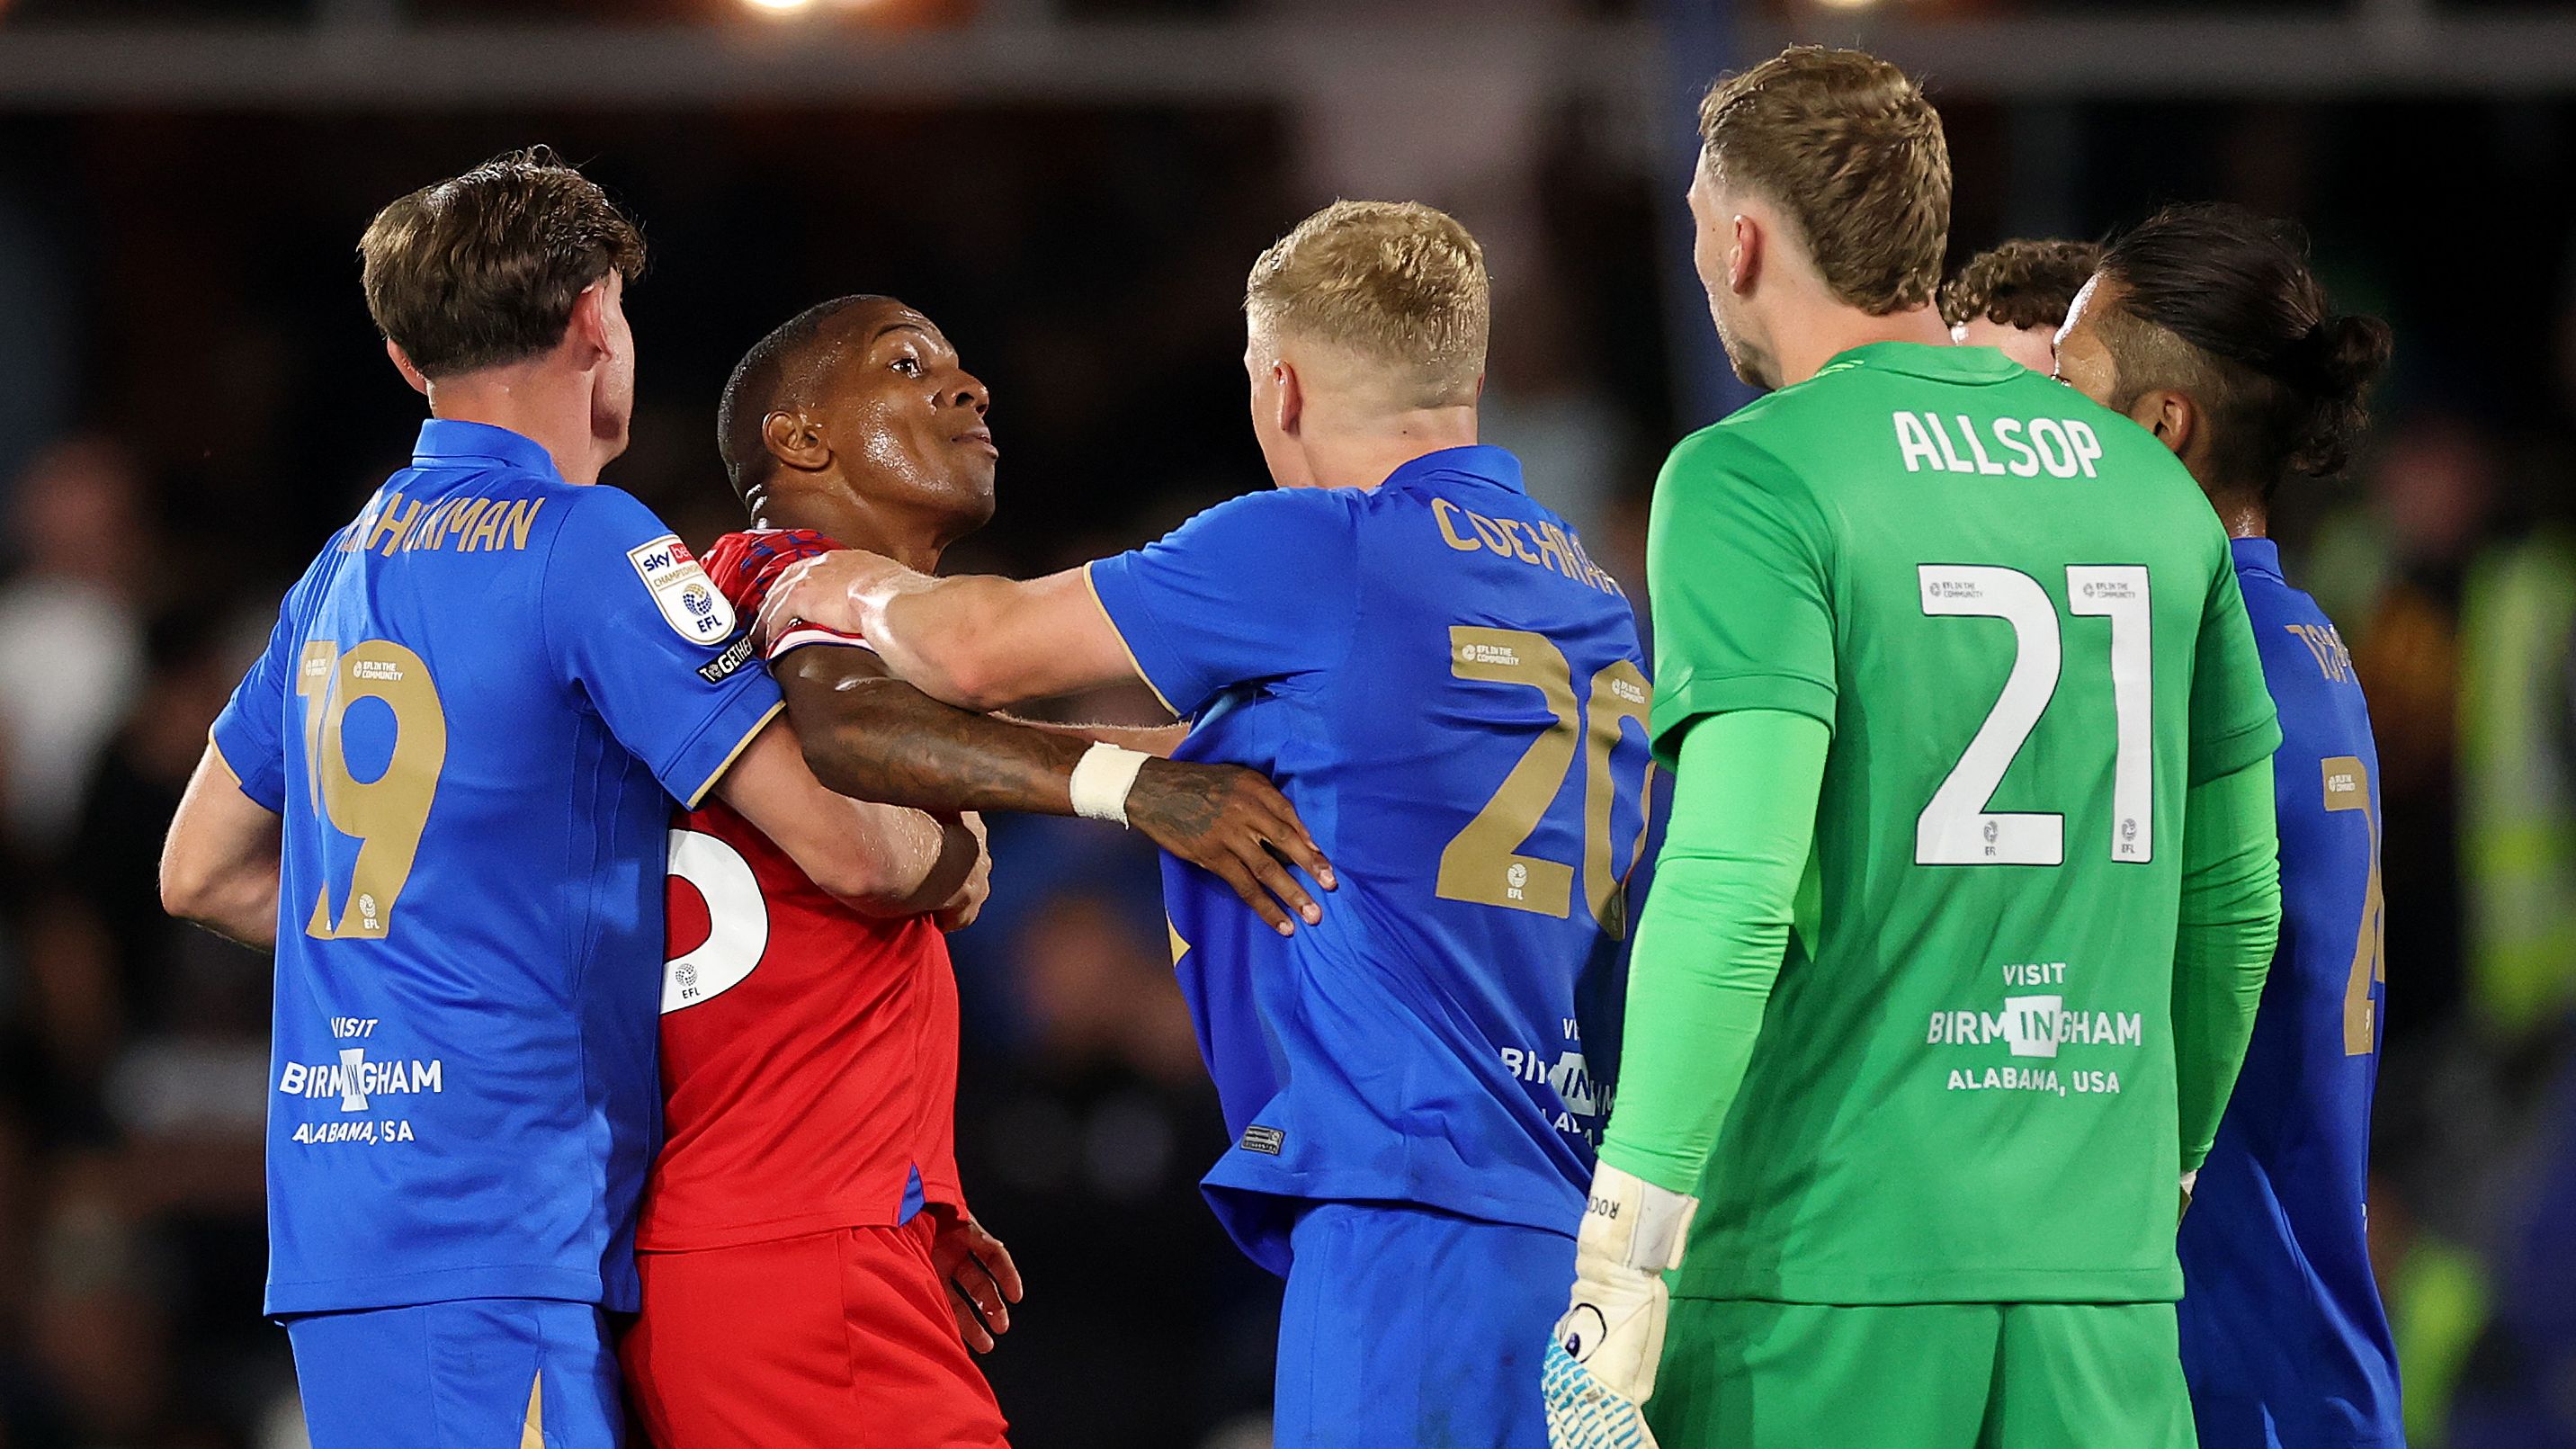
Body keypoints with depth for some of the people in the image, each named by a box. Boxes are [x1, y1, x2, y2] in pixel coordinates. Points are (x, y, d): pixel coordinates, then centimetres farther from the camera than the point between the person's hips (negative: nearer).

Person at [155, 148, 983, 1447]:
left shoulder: (340, 570, 16)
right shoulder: (587, 546, -9)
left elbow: (201, 875, 27)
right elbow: (843, 847, -10)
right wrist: (953, 858, 13)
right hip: (484, 1236, -8)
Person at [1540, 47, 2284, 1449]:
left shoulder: (1751, 479, -6)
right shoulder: (2150, 487, 13)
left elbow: (1734, 883, -17)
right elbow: (2234, 899, 19)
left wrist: (1622, 1263, -17)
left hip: (1822, 1273, -5)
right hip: (2104, 1265, 5)